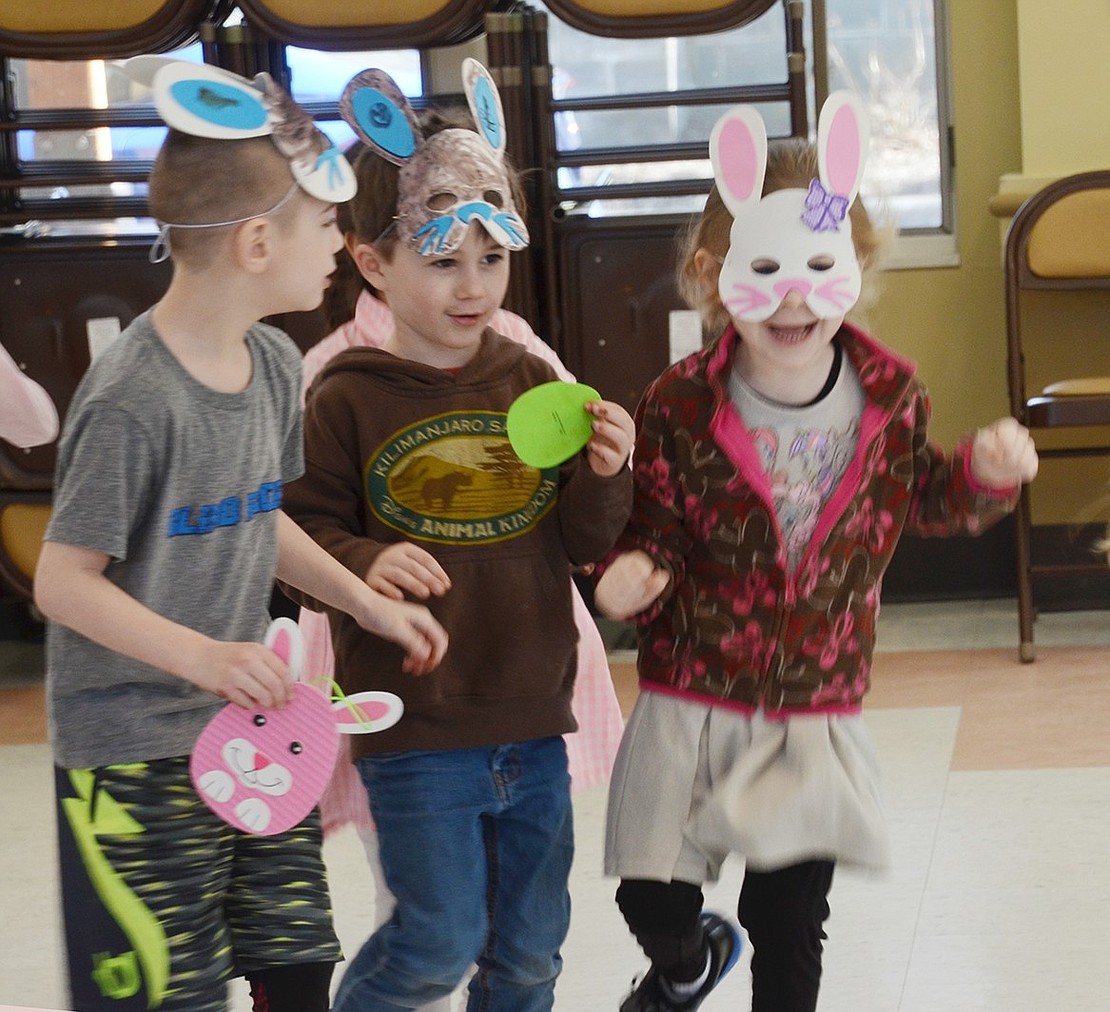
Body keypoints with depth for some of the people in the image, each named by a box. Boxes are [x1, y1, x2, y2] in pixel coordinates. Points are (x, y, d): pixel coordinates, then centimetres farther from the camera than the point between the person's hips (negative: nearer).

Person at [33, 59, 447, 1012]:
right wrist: (201, 656, -31)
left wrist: (369, 603, 14)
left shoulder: (275, 363, 4)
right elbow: (64, 581, -20)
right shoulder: (132, 401, -23)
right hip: (135, 760, -8)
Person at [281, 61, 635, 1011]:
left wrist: (605, 476, -13)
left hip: (534, 723, 4)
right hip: (415, 729, -4)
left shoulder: (533, 384, 4)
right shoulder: (348, 399, -7)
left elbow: (584, 545, 6)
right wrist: (366, 564, -26)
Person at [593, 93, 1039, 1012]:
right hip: (692, 702, 0)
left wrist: (985, 473, -8)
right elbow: (657, 526, -3)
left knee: (791, 921, 4)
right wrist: (631, 573, -25)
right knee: (652, 902, 7)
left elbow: (917, 496, 12)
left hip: (819, 710, 1)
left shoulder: (890, 395, -6)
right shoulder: (679, 407, -13)